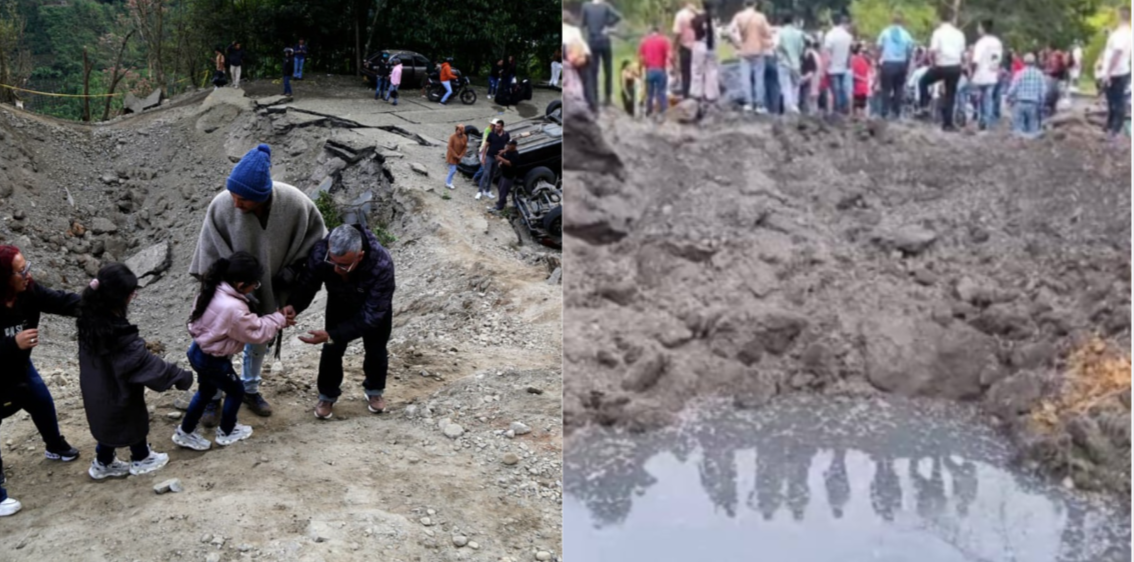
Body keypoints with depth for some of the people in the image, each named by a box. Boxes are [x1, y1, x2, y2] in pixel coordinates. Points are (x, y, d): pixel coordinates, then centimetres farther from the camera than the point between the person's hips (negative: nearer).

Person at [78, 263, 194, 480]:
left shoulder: (90, 317, -13)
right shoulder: (118, 334, -38)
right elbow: (147, 363, -31)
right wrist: (181, 377, -22)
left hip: (96, 389, 7)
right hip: (117, 392, -7)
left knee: (109, 422, 29)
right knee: (134, 421, 20)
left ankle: (103, 463, 46)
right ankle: (141, 459, 44)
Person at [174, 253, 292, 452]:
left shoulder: (214, 291, -8)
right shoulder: (233, 308, -35)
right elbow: (256, 332, -21)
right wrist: (279, 319, -8)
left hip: (198, 351, 8)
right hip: (213, 361, -8)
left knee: (206, 391, 29)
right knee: (235, 391, 19)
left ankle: (185, 432, 42)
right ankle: (226, 432, 39)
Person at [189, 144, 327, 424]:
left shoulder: (294, 203, -28)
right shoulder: (221, 206, -31)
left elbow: (315, 235, -7)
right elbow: (212, 256, -19)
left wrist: (294, 267, -15)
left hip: (268, 287, 2)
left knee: (259, 340, 23)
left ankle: (250, 389, 46)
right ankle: (213, 396, 35)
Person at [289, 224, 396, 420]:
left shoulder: (381, 265, -47)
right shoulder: (320, 252, -41)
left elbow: (370, 315, -39)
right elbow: (307, 284, -23)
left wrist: (332, 335, -45)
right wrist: (293, 306, -44)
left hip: (375, 305, -1)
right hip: (340, 302, 1)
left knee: (375, 349, 14)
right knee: (332, 349, 5)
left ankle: (375, 390, 42)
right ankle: (328, 394, 30)